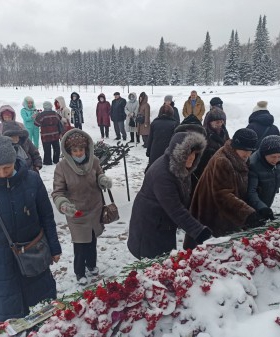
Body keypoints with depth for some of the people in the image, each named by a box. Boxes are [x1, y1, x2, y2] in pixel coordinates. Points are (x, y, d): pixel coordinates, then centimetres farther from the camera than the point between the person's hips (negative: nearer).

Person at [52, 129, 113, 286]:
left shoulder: (94, 160, -14)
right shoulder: (62, 167, -21)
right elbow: (57, 192, -17)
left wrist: (104, 179, -19)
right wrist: (63, 204, -38)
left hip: (95, 210, 3)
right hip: (76, 214, -3)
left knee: (92, 241, 24)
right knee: (80, 244, 8)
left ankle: (91, 264, 52)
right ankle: (80, 272, 36)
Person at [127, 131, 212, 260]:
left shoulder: (179, 167, -4)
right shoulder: (161, 173, -32)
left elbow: (182, 198, 9)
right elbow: (175, 209, -34)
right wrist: (198, 231, -36)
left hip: (165, 223, 8)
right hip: (150, 226, -8)